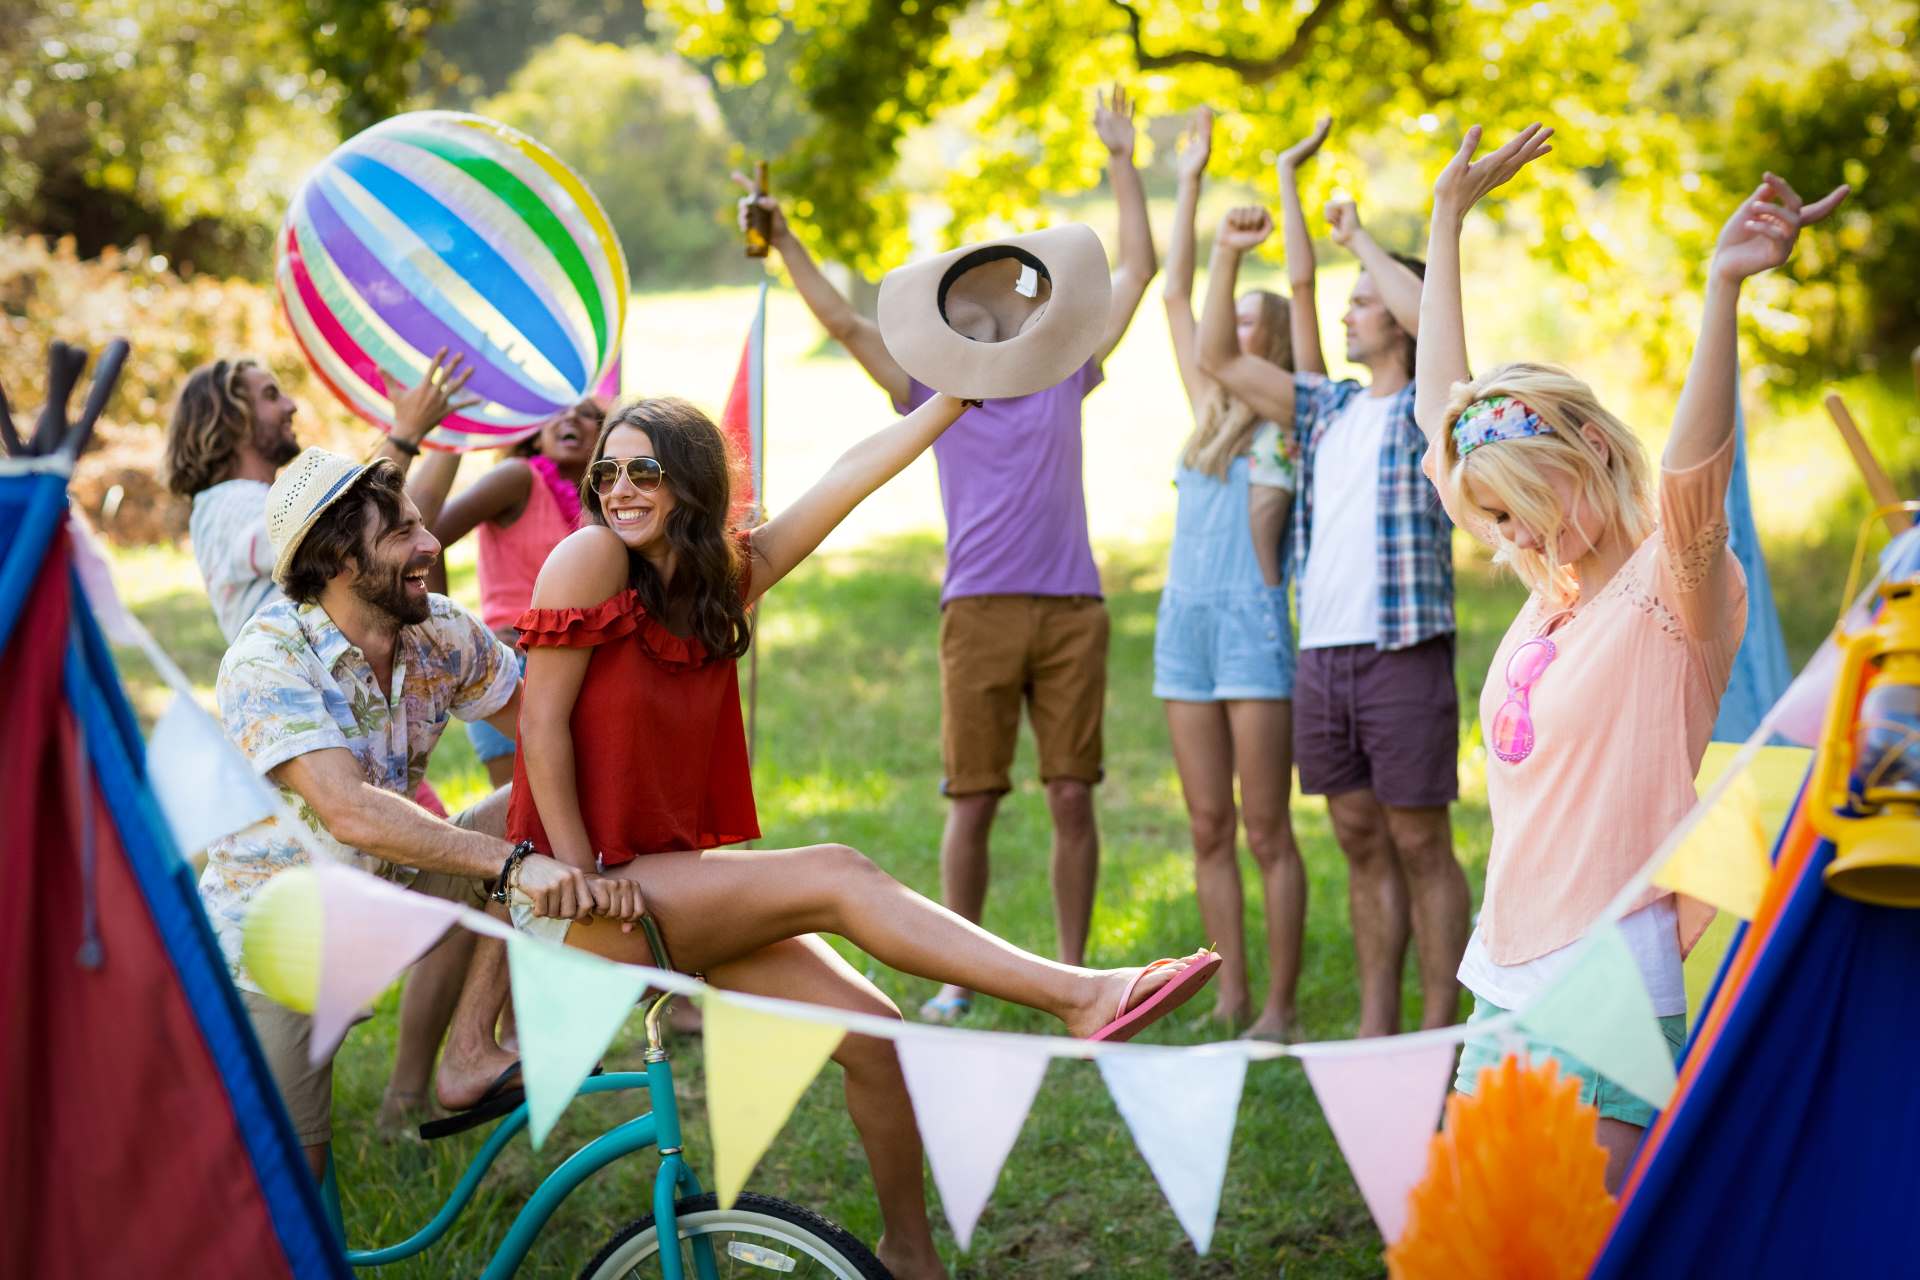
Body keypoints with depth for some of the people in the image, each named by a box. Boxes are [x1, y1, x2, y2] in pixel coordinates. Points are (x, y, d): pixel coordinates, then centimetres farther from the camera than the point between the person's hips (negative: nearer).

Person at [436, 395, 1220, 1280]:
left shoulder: (726, 579, 7)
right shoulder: (591, 558, -11)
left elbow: (854, 473, 6)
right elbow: (541, 723, -13)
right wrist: (582, 877, -15)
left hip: (673, 875, 7)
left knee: (870, 1030, -3)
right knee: (836, 878, -19)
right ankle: (1081, 998, -21)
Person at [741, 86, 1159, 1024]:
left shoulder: (1064, 378, 11)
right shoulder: (936, 392, 8)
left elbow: (1136, 272, 12)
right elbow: (845, 325, 4)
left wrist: (1122, 164, 11)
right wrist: (784, 243, -2)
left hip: (1073, 610, 1)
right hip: (980, 610, -1)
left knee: (1073, 796, 2)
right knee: (972, 801, 0)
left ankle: (1072, 972, 12)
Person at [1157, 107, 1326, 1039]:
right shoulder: (1209, 412, 18)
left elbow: (1303, 286, -2)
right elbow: (1176, 296, 19)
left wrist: (1288, 177, 2)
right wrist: (1189, 182, 21)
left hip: (1255, 618, -6)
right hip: (1184, 619, 6)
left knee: (1266, 829, -4)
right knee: (1209, 828, 7)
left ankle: (1280, 1005, 1)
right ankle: (1230, 994, 13)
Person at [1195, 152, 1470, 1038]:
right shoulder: (1327, 409, 16)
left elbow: (1430, 317, -23)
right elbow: (1219, 361, 19)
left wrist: (1359, 238, -11)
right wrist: (1228, 256, 8)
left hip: (1404, 655, -6)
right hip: (1321, 655, 6)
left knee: (1420, 845, -1)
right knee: (1361, 844, 10)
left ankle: (1439, 1032, 5)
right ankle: (1374, 1028, 16)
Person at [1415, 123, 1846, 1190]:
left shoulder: (1672, 590, -9)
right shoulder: (1552, 591, 11)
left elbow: (1693, 476, -32)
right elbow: (1443, 410, 19)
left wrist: (1724, 290, -46)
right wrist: (1450, 220, 21)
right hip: (1507, 980, 8)